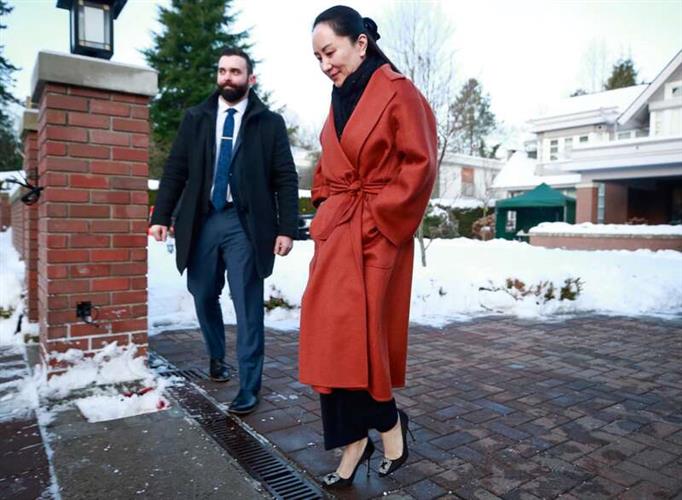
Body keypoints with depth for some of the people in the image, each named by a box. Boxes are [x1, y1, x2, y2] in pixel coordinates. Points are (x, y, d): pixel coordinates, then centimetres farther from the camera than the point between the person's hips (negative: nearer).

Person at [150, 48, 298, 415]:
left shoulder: (269, 122, 3)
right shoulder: (195, 118, 11)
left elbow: (285, 179, -1)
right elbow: (175, 170, 9)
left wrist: (287, 228, -9)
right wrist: (161, 216, 0)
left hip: (244, 223, -3)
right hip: (201, 220, 4)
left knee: (248, 306, -2)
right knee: (204, 296, 14)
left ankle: (249, 387, 8)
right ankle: (217, 357, 40)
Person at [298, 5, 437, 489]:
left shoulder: (398, 92, -6)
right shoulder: (340, 100, 16)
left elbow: (419, 164, -11)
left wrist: (378, 215, -12)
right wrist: (327, 207, 10)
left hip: (375, 235, -7)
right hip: (337, 232, 7)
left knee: (358, 334, -5)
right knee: (334, 337, 5)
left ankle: (386, 424, 22)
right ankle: (356, 441, 19)